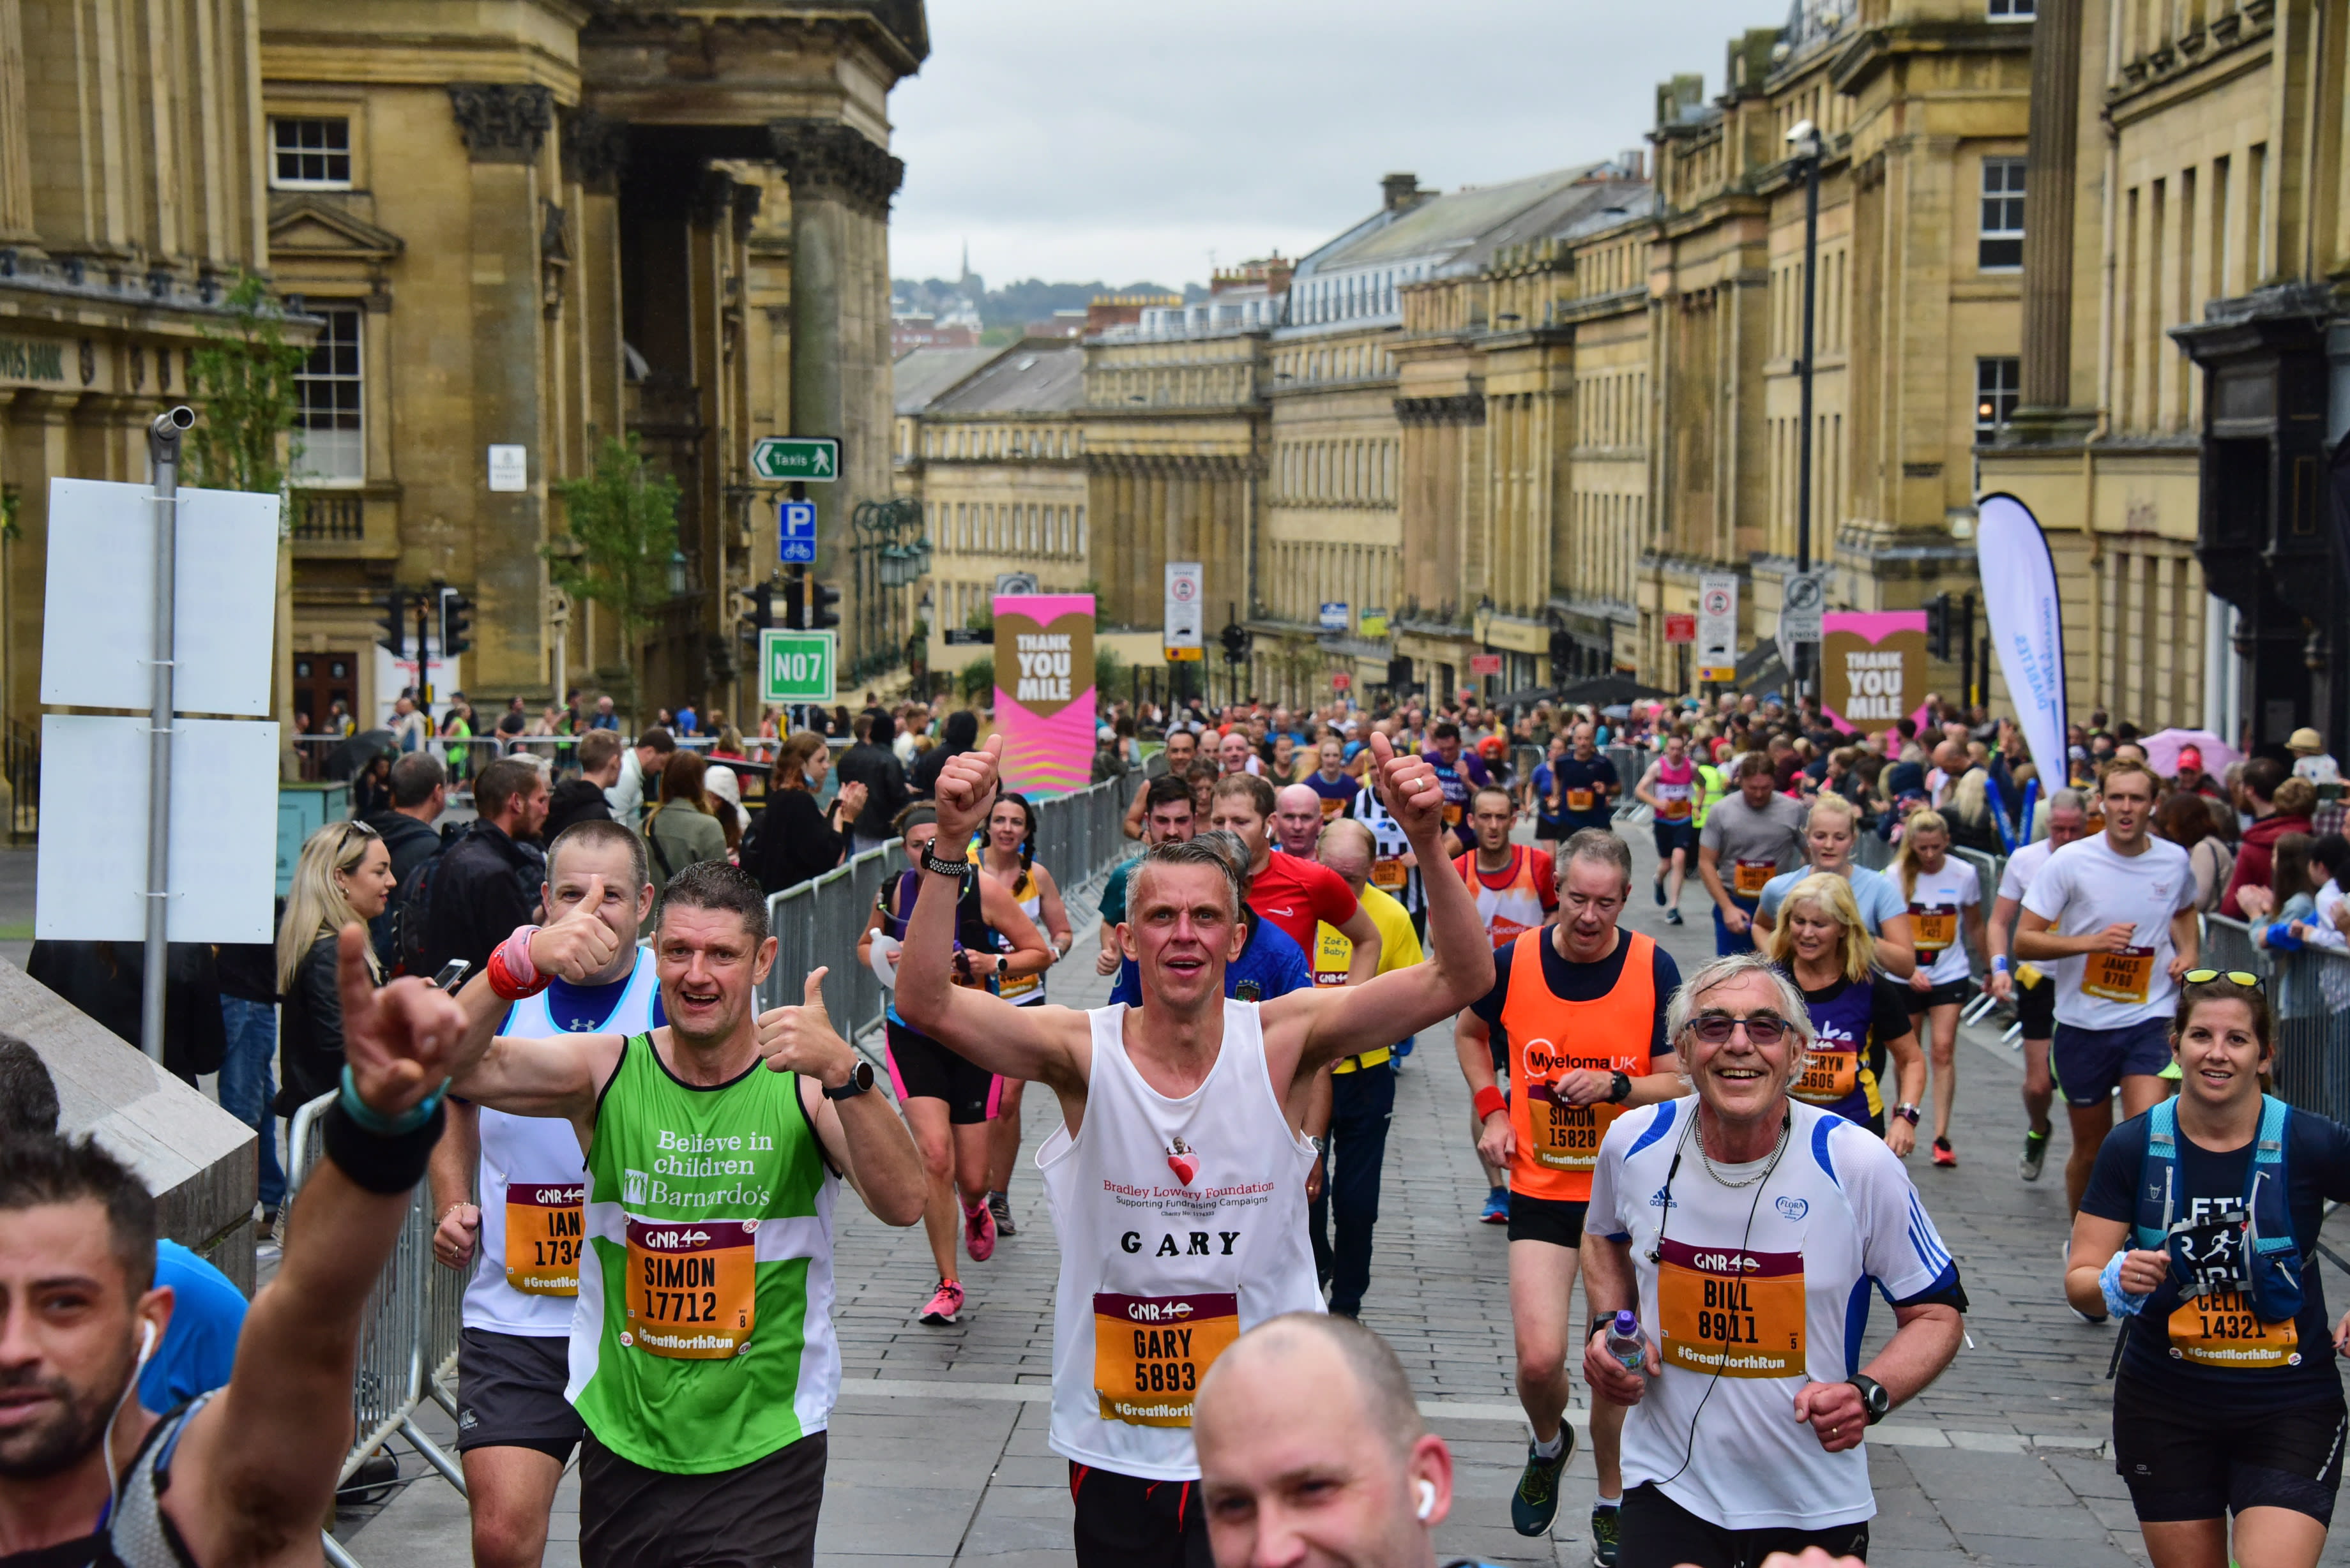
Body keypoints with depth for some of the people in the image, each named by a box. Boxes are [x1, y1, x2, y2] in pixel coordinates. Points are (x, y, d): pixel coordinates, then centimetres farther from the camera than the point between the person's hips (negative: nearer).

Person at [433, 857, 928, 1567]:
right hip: (623, 1447, 3)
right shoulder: (607, 1072, -2)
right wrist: (525, 959, -32)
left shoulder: (808, 1082, -8)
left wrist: (843, 1074, -37)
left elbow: (903, 1204, -21)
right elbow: (450, 1065, -14)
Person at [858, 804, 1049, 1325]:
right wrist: (884, 959, -8)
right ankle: (948, 1285, -2)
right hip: (912, 1035, 1)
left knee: (972, 1179, 4)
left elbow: (1040, 953, -5)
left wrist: (994, 964, -21)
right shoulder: (894, 893, -5)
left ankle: (975, 1210, 46)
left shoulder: (985, 891, -12)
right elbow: (867, 943, 15)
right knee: (935, 1156, -17)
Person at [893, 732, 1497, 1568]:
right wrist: (949, 847, -34)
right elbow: (925, 1001, -23)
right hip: (1114, 1451, 0)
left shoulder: (1283, 1042, -9)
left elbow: (1464, 978, -17)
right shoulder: (1084, 1053, -10)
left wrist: (1427, 846, -32)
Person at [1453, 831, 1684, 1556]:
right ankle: (1549, 1445, 25)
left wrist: (1615, 1086, -24)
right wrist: (1491, 1111, 2)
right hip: (1542, 1188, 0)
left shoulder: (1654, 968, -10)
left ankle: (1613, 1503, 29)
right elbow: (1469, 1033, 14)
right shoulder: (1514, 961, -7)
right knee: (1539, 1358, -10)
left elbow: (1680, 1082, -6)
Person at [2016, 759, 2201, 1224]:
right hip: (2083, 1024, -1)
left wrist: (2188, 951, 6)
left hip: (2150, 1021, 1)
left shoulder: (2175, 862, 1)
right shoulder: (2070, 862, -10)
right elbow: (2024, 941, -11)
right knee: (2091, 1148, 12)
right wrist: (2092, 942, -24)